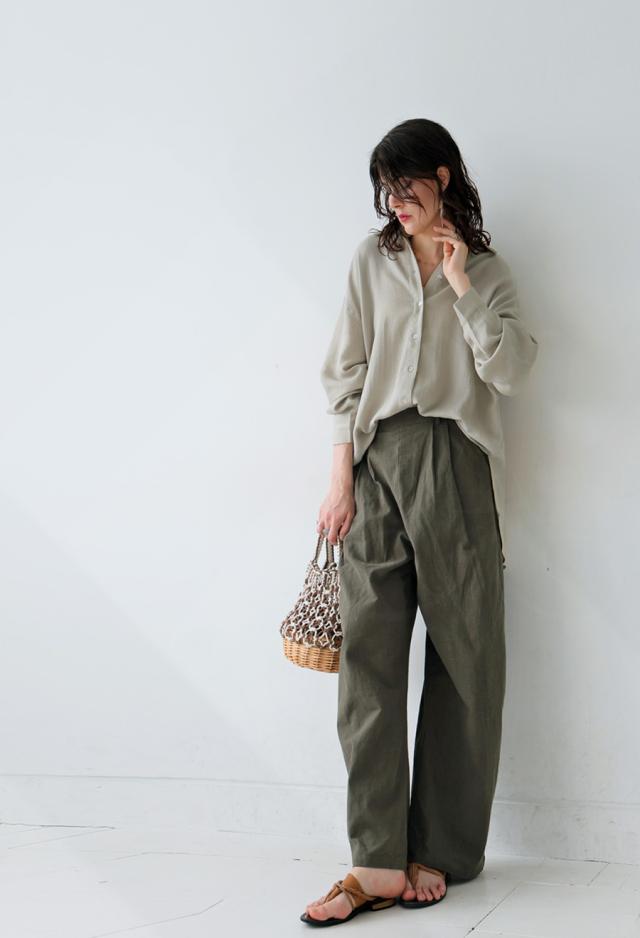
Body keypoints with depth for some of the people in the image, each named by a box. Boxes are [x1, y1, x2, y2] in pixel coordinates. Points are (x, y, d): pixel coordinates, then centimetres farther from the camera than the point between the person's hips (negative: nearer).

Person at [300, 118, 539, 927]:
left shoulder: (487, 270, 10)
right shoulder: (373, 260, 11)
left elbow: (512, 371, -3)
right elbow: (346, 375, 6)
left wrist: (461, 285, -7)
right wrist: (340, 482, -1)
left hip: (455, 465, 0)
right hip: (379, 459, 1)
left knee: (463, 655, 1)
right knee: (368, 655, -5)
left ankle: (439, 851, 11)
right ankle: (380, 864, -2)